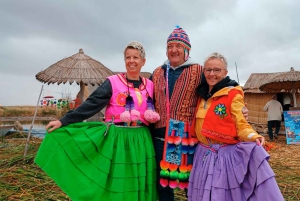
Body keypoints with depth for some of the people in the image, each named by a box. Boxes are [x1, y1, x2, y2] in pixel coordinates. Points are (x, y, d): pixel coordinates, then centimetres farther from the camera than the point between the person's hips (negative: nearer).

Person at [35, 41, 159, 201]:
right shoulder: (113, 82, -4)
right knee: (116, 185, 4)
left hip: (141, 141, 3)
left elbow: (154, 115, 16)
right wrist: (63, 121, -14)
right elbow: (91, 104, -9)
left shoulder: (149, 85, 7)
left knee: (139, 186, 10)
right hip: (116, 139, -3)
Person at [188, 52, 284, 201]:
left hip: (226, 155, -6)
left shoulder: (233, 94, -10)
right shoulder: (202, 95, 9)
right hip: (204, 155, 7)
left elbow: (241, 125, -13)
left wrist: (253, 137, -30)